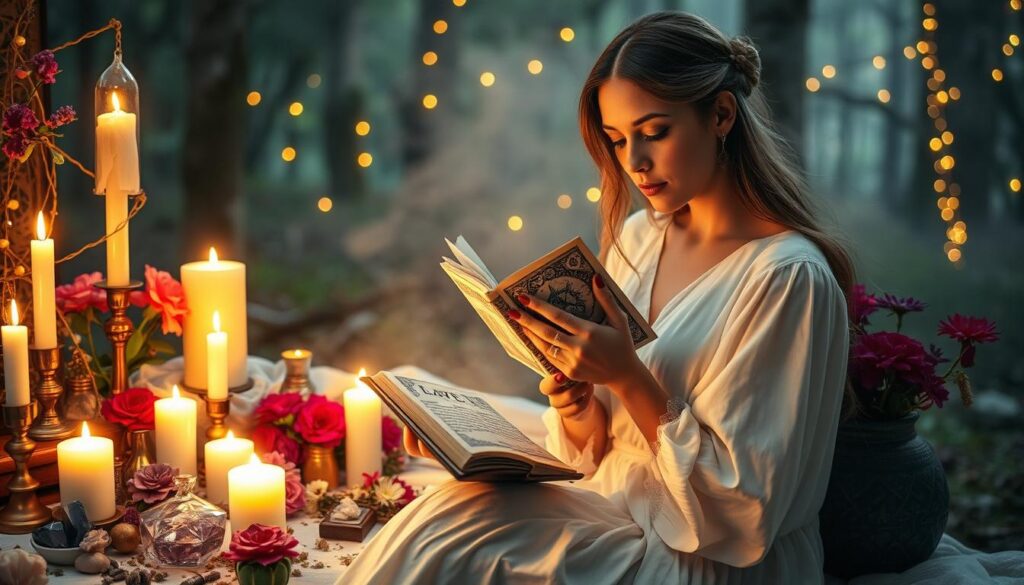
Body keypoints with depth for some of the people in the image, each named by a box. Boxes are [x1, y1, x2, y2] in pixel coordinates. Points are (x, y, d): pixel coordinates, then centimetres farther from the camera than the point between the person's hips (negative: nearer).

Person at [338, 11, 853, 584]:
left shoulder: (790, 277, -18)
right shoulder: (637, 236, 4)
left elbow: (744, 504, -17)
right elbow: (601, 446, 11)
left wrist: (626, 376, -24)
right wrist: (577, 407, -13)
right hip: (614, 512, 6)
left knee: (458, 526, -25)